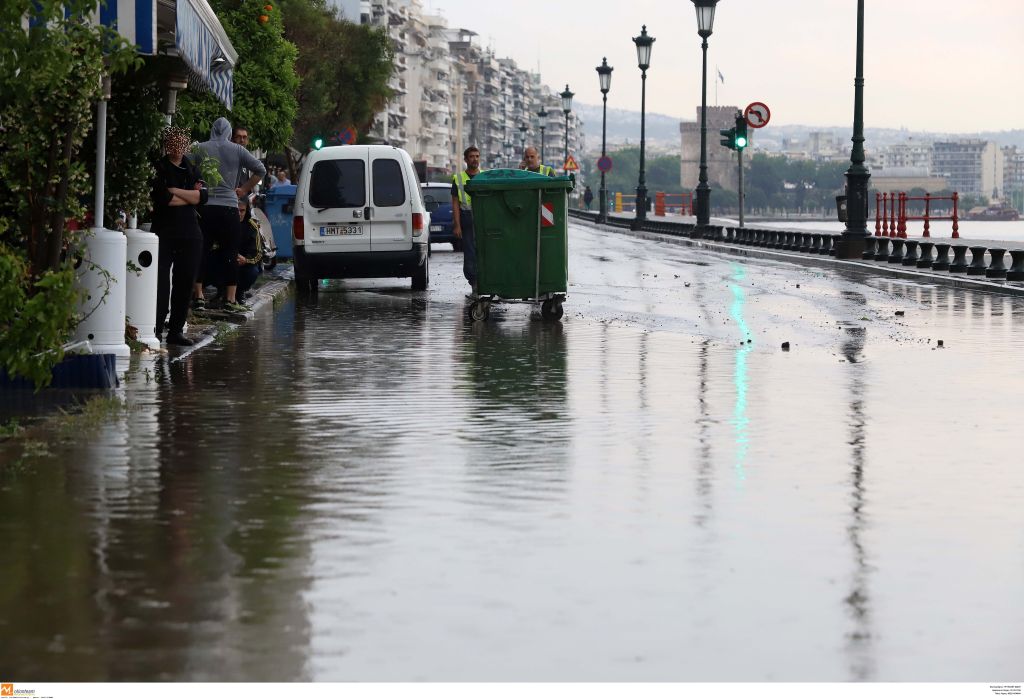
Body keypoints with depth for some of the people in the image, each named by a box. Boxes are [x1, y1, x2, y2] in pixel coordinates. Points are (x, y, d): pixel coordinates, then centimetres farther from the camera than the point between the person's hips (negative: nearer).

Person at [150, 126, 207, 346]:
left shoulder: (192, 170, 16)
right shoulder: (158, 169, 0)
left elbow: (203, 196, 0)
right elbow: (162, 198, -14)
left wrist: (176, 191, -9)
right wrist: (190, 196, -2)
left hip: (190, 234, 5)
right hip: (164, 232, -5)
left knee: (185, 283, 5)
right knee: (161, 283, -11)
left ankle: (176, 330, 12)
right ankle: (156, 330, -9)